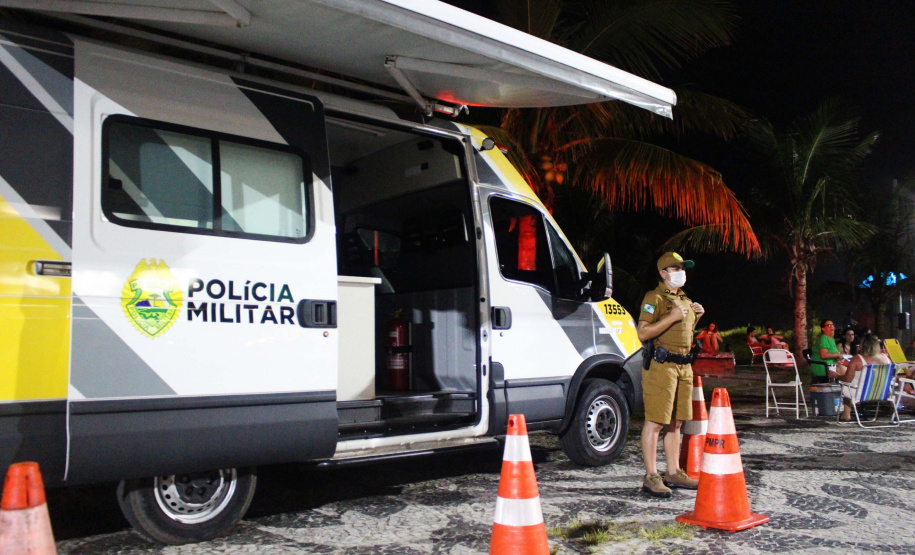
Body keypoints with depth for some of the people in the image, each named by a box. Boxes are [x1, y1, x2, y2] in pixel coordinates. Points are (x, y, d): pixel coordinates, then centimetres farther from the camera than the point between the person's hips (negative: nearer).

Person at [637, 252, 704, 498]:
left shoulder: (685, 300, 22)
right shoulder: (655, 297, -6)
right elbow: (643, 333, -16)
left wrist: (695, 317, 13)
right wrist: (672, 317, -19)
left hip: (683, 365, 9)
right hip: (660, 364, -9)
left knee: (676, 422, 13)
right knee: (655, 422, -7)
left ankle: (673, 472, 22)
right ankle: (651, 477, -4)